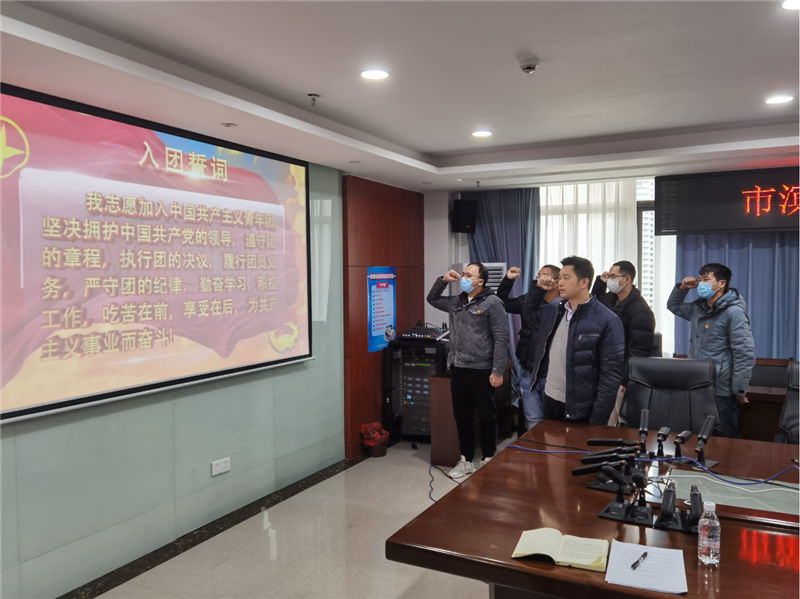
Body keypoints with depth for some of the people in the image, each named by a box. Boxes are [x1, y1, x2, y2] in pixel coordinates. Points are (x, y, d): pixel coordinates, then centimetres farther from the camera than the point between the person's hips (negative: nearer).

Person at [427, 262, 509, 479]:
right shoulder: (457, 302, 12)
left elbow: (501, 338, -12)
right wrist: (443, 280, 12)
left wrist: (497, 372, -16)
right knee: (462, 416, 13)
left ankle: (488, 460, 21)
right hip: (458, 369, 7)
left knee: (486, 417, 5)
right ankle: (466, 461, 26)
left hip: (481, 370, -6)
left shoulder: (492, 303, -8)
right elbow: (432, 299, 29)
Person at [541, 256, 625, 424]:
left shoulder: (608, 321, -13)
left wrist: (597, 421, -16)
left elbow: (611, 375, -14)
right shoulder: (556, 309, 4)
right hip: (549, 400, 6)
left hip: (579, 411, -6)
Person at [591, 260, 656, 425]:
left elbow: (639, 352, -18)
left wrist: (624, 381, -20)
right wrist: (600, 281, 15)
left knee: (608, 425, -5)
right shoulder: (611, 298, 8)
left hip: (619, 376, -8)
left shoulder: (641, 312, -16)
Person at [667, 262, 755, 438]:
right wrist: (681, 288, 10)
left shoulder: (734, 312, -14)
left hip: (722, 392, -8)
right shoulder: (698, 308, 11)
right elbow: (673, 307, 30)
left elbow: (745, 354, -17)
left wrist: (740, 391, -16)